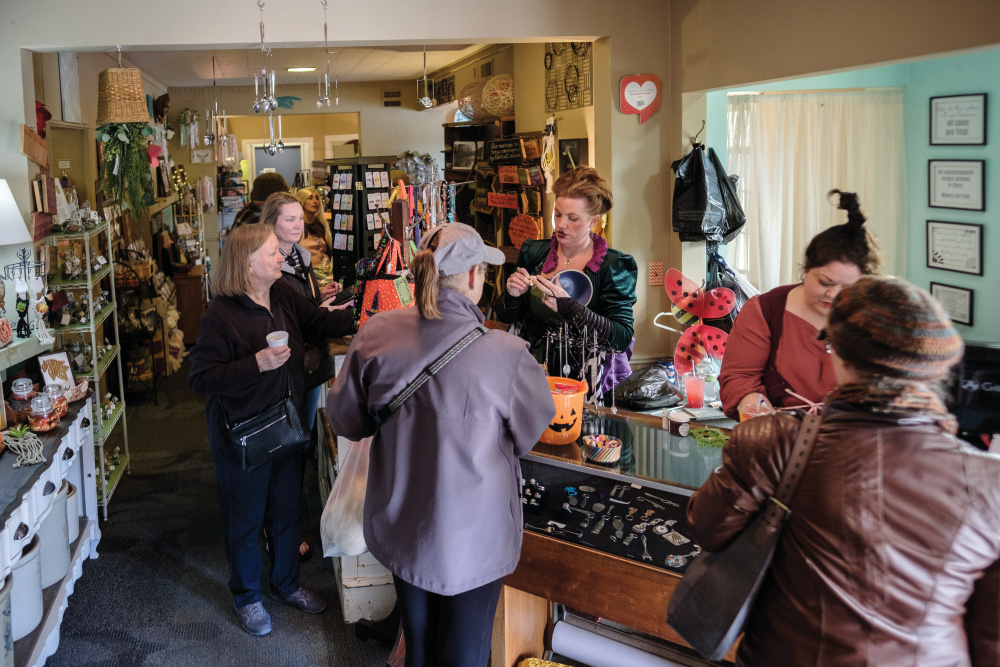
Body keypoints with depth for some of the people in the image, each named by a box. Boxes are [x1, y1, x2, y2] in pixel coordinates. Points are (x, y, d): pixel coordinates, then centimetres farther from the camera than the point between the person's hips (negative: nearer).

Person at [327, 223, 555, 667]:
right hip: (473, 539, -4)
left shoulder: (375, 335, -15)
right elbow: (530, 436, -7)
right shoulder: (506, 354, -26)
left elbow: (346, 422, -1)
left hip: (399, 530, 4)